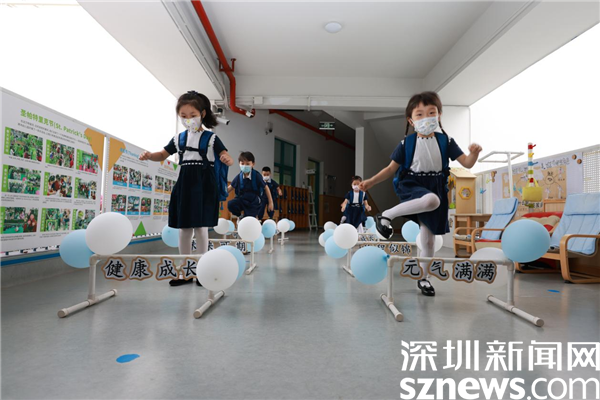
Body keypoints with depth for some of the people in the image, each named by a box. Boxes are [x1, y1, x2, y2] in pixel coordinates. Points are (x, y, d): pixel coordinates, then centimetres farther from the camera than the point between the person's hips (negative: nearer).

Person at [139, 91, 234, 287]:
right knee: (184, 229, 8)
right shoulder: (179, 138, 10)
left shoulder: (211, 137, -3)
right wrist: (149, 155, -2)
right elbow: (163, 154, 19)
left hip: (203, 185, -4)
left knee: (200, 227, -2)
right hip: (184, 184, 5)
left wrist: (227, 159, -34)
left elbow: (228, 158, -10)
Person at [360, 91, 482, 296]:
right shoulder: (407, 142, -3)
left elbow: (467, 163, 1)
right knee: (431, 200, -40)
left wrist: (474, 153, -21)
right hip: (411, 184, -3)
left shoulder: (445, 140, 3)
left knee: (428, 238, 6)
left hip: (436, 187, 3)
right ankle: (386, 216, -24)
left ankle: (423, 278, 22)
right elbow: (391, 168, 1)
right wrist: (371, 181, -9)